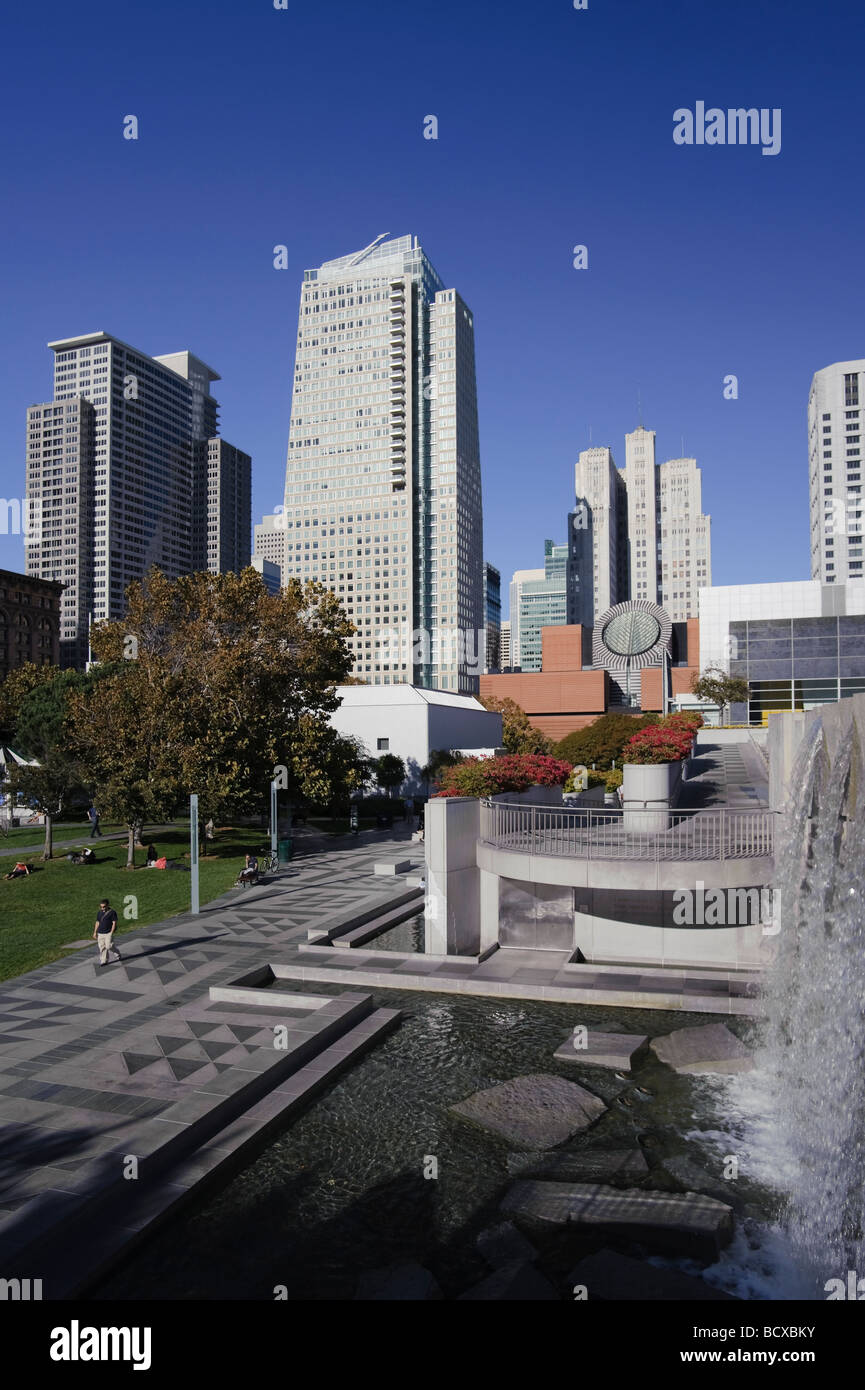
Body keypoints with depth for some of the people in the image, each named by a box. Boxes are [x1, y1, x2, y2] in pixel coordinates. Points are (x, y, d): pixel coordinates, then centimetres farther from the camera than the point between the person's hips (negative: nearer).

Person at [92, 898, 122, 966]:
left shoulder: (112, 912, -7)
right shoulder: (99, 912, 11)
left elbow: (114, 923, -8)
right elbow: (97, 922, 17)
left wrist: (111, 933, -14)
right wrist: (95, 932, 13)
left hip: (108, 933, -5)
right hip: (100, 933, 5)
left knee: (109, 946, -9)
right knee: (102, 947, 3)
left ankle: (118, 955, 16)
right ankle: (104, 961, 11)